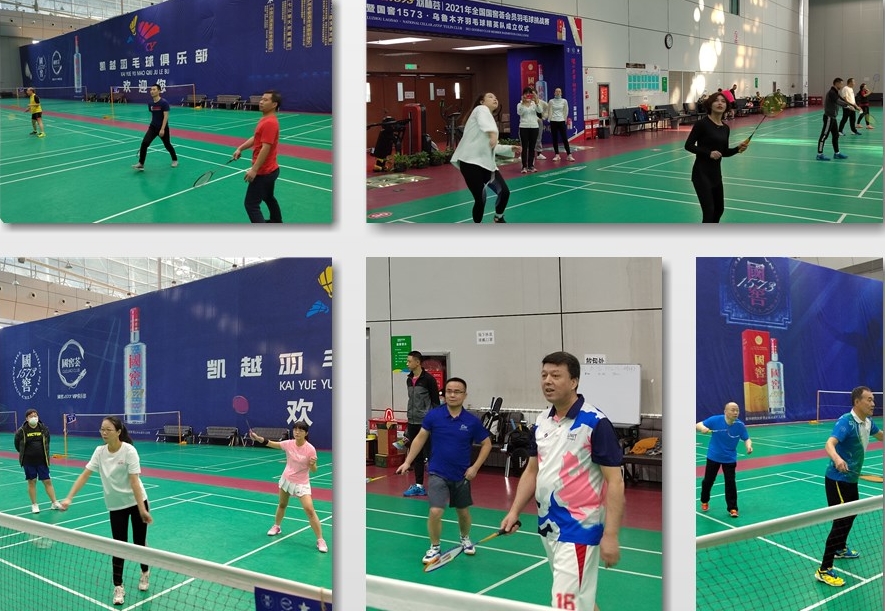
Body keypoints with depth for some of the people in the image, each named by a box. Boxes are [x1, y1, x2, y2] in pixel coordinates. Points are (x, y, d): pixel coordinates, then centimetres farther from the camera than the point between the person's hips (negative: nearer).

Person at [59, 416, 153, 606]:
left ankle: (145, 573, 36)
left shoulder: (129, 451, -20)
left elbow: (134, 481, -24)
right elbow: (85, 475, -9)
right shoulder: (100, 451, -6)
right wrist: (69, 498, -19)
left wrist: (142, 509, -27)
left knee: (139, 542, 9)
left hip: (137, 502, -3)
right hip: (116, 505, 3)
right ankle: (118, 587, 8)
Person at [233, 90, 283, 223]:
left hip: (263, 172, -11)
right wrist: (240, 148, 10)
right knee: (268, 198, 29)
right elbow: (256, 138, 22)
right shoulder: (266, 120, 9)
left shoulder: (269, 123, -23)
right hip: (270, 170, 11)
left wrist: (254, 170, -28)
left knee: (251, 204, -10)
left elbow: (265, 148, -27)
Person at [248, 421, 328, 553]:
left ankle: (320, 540, -8)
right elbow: (271, 443, -5)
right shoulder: (289, 444, -12)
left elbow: (313, 470, -14)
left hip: (301, 483, -4)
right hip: (286, 479, 4)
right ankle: (276, 526, 52)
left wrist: (312, 464, -37)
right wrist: (257, 438, -20)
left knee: (309, 510, -16)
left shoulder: (310, 449, -21)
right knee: (282, 505, 24)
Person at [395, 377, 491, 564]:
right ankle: (434, 548, 7)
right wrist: (407, 462, -3)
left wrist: (475, 467, -6)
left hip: (461, 476, 2)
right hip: (438, 474, -2)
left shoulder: (472, 421, -9)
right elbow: (420, 438, 2)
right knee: (435, 511, -15)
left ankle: (465, 539, 47)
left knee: (463, 512, 18)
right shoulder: (433, 415, -9)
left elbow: (486, 444, 3)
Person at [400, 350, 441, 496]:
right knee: (416, 456, 10)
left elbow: (436, 402, -10)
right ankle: (418, 486, 17)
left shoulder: (428, 379, -11)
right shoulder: (409, 380, 10)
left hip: (426, 423, -7)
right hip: (413, 423, 7)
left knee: (430, 455, -2)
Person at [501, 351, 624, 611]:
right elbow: (532, 470, 18)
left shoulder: (596, 423, -14)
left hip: (579, 529, -7)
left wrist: (610, 535, -20)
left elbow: (615, 482, -15)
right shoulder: (542, 422, 7)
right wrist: (515, 511, 7)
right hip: (548, 526, 7)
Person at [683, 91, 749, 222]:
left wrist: (738, 148, -2)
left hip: (716, 173, 8)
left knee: (719, 208, 21)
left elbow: (724, 152, 15)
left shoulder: (725, 128, 8)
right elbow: (688, 145, -13)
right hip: (702, 173, -8)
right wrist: (709, 153, -21)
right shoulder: (702, 124, -13)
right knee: (709, 211, -14)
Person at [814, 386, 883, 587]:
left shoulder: (867, 422, 2)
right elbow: (829, 444, -41)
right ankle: (824, 570, -12)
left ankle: (840, 549, 51)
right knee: (841, 521, -14)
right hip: (837, 480, -9)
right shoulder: (846, 422, -25)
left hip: (851, 479, 10)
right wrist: (837, 458, -60)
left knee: (851, 514, 27)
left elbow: (880, 435, 25)